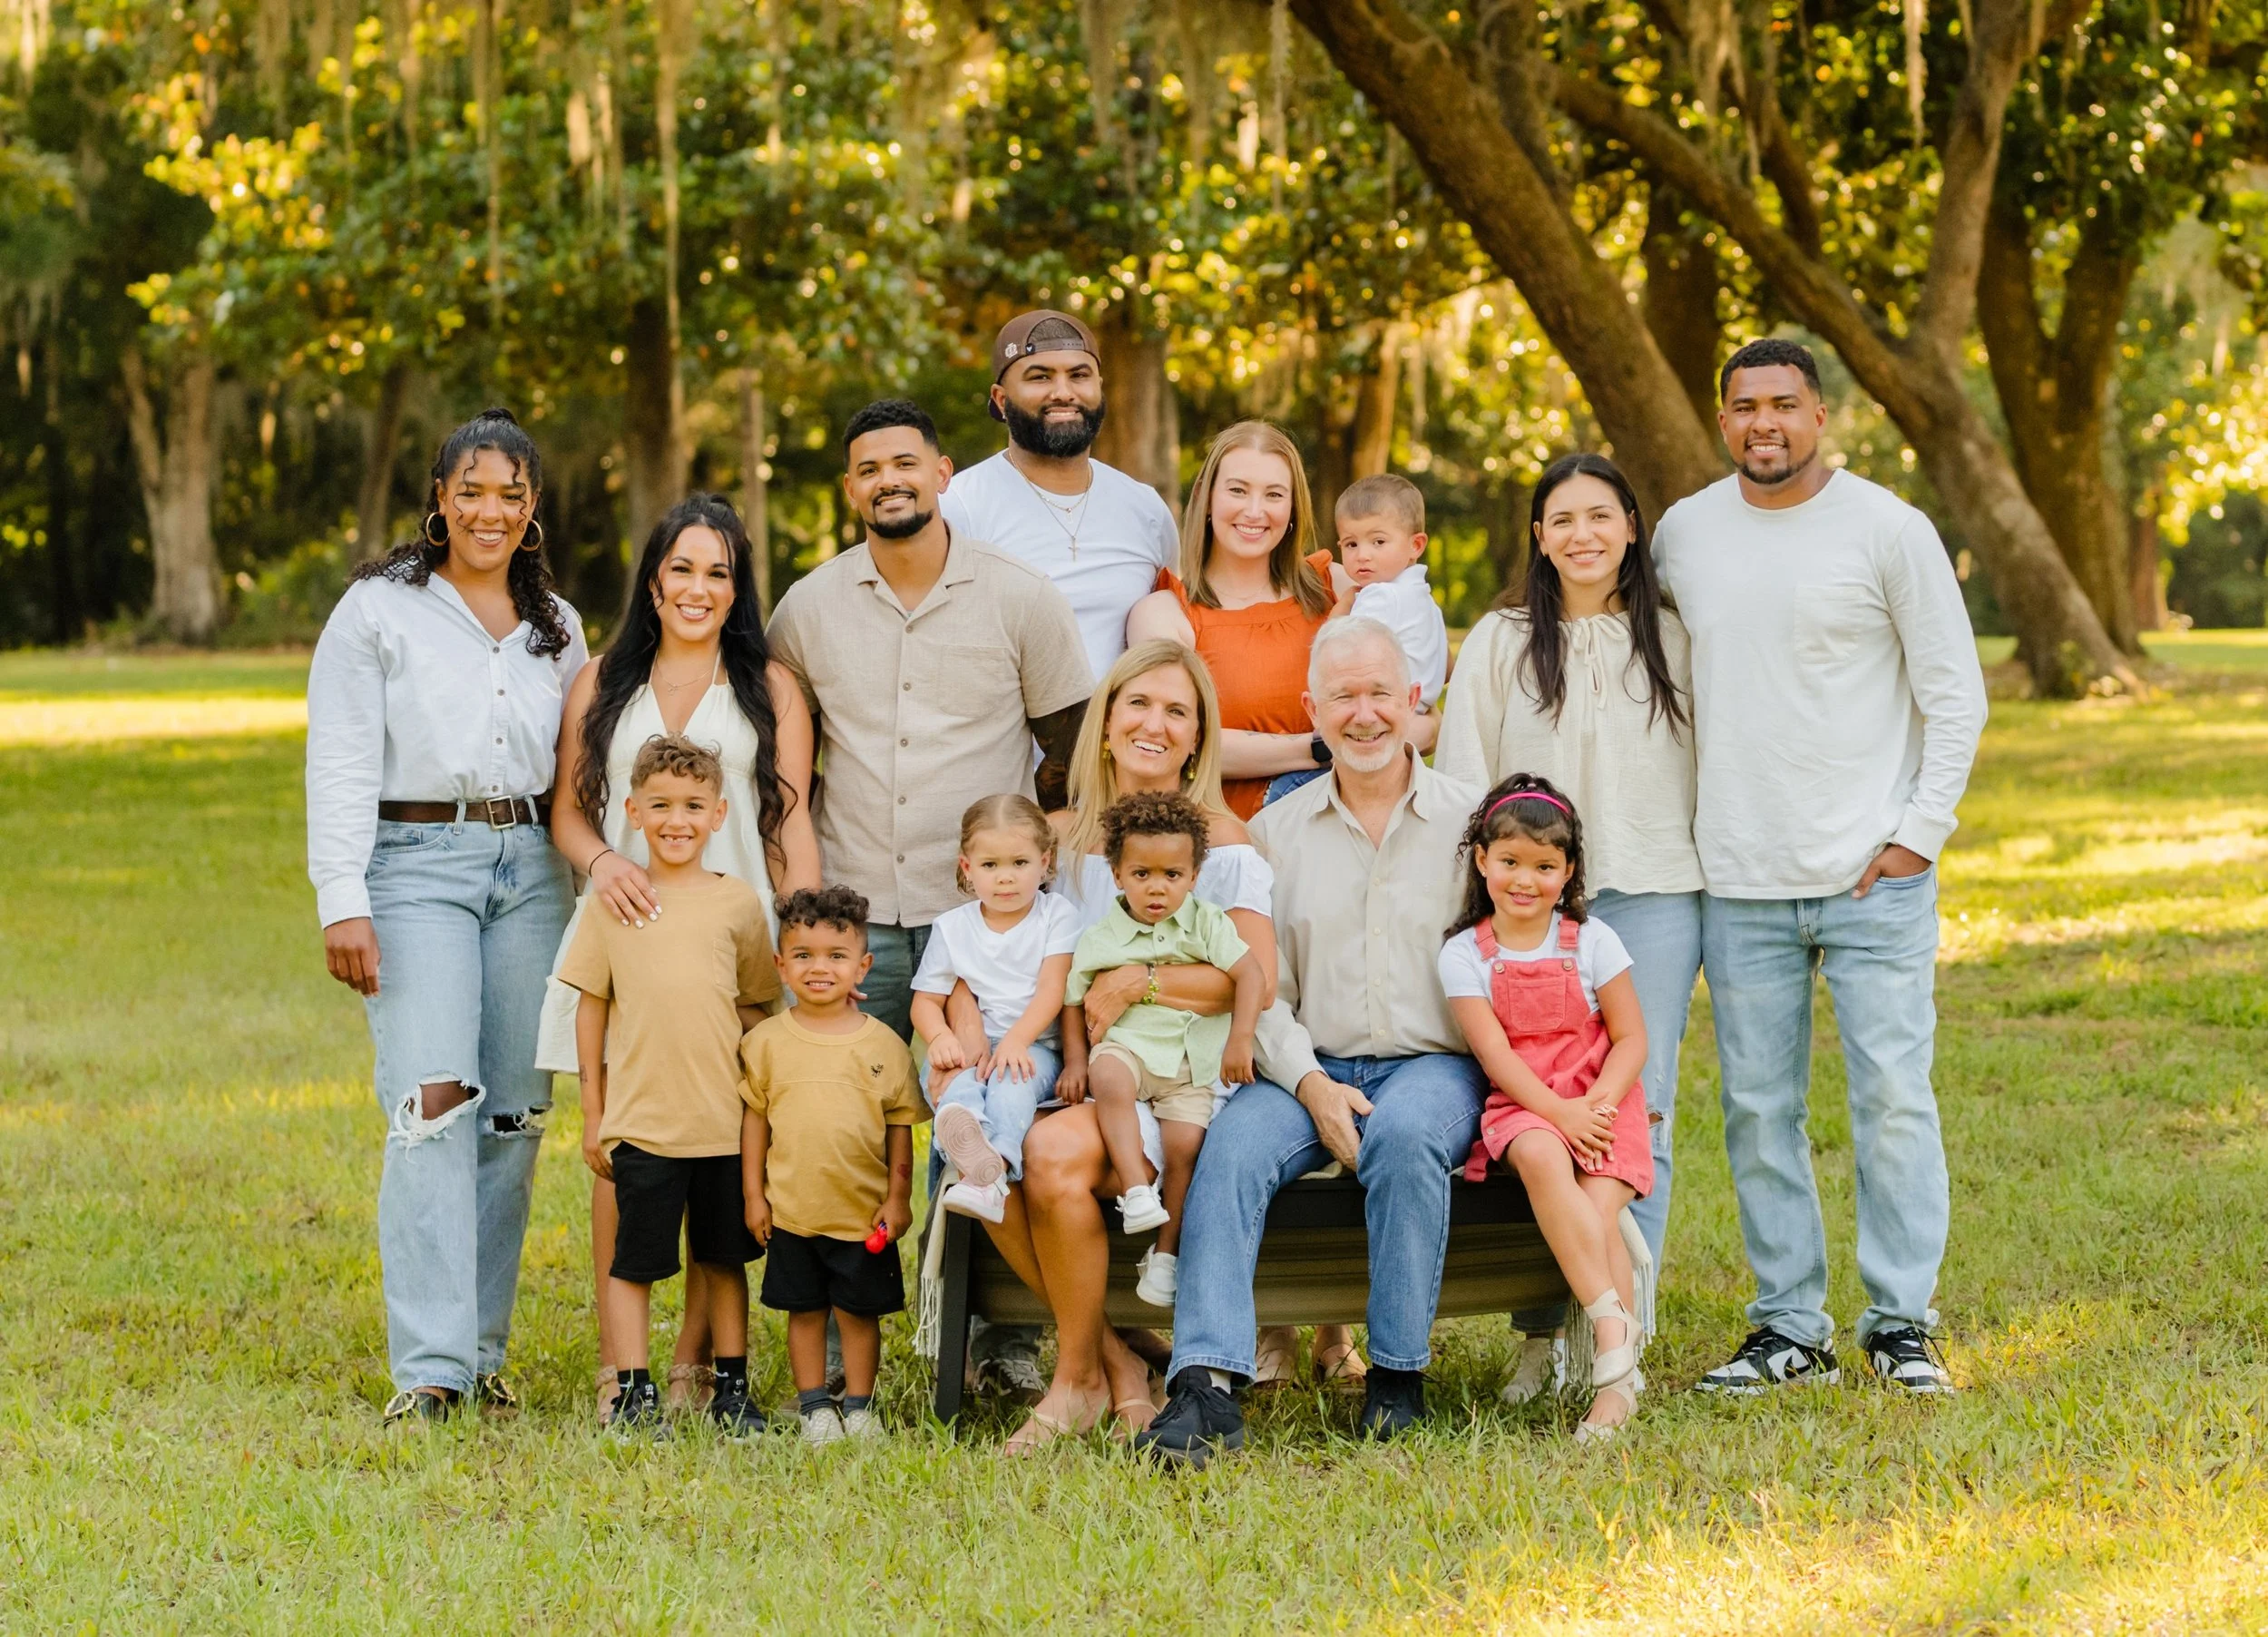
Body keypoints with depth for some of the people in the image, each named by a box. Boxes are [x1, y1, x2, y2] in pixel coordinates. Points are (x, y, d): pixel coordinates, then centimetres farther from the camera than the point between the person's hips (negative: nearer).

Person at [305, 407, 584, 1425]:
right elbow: (340, 767, -3)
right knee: (433, 1103, -15)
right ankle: (429, 1368, -17)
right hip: (416, 864, -5)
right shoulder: (380, 611, 2)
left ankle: (482, 1351, 11)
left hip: (530, 871, 5)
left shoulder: (557, 628, 16)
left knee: (515, 1115, 2)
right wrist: (342, 902, -12)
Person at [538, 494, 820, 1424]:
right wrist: (601, 860, -10)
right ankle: (615, 1364, -1)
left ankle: (697, 1362, 5)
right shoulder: (602, 685, 16)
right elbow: (568, 813, 13)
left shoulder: (770, 688, 12)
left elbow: (794, 831, 8)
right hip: (623, 929, 1)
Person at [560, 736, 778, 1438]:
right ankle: (633, 1392, 9)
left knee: (725, 1257, 11)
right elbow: (591, 1008, 6)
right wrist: (593, 1115, 6)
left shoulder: (738, 904, 4)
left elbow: (756, 1006, 12)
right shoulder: (613, 902, 2)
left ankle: (732, 1389, 20)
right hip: (641, 1120, -1)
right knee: (635, 1260, 1)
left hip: (726, 1121, 1)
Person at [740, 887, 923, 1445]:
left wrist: (898, 1197, -1)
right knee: (804, 1311, 10)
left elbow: (901, 1126, 2)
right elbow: (754, 1118, 4)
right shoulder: (767, 1042, -1)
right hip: (792, 1210, 1)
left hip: (865, 1213, -1)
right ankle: (814, 1405, 21)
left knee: (860, 1311, 8)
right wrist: (753, 1194, 2)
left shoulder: (883, 1045, -2)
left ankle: (859, 1406, 21)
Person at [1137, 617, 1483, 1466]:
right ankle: (1205, 1386, -39)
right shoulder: (1275, 831, 12)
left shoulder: (1468, 821, 8)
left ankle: (1399, 1374, -23)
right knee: (1232, 1143, -29)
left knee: (1404, 1135, -36)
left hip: (1434, 1064, -2)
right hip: (1309, 1069, 2)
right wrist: (1313, 1087, -12)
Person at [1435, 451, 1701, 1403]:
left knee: (1638, 1111, -5)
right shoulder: (1500, 642, 9)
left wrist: (1712, 879, 9)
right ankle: (1540, 1332, 3)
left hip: (1653, 895, 0)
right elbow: (1463, 776, 7)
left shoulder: (1672, 641, 12)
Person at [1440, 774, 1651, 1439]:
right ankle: (1612, 1327, -38)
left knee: (1597, 1215, -24)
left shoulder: (1592, 941, 4)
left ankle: (1616, 1381, -19)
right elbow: (1495, 1053, -6)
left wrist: (1600, 1104, -15)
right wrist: (1559, 1112, -18)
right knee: (1540, 1158, -35)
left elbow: (1631, 1039, 2)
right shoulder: (1465, 953, 2)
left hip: (1600, 1103, 1)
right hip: (1521, 1107, 0)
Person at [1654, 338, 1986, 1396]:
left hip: (1874, 874, -3)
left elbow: (1955, 691, -1)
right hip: (1741, 881, 3)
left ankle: (1902, 1325, 4)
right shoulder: (1681, 534, 8)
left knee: (1893, 1096, -5)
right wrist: (1672, 821, 11)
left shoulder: (1887, 530, -3)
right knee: (1758, 1109, 5)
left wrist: (1920, 832, -8)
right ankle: (1790, 1329, 13)